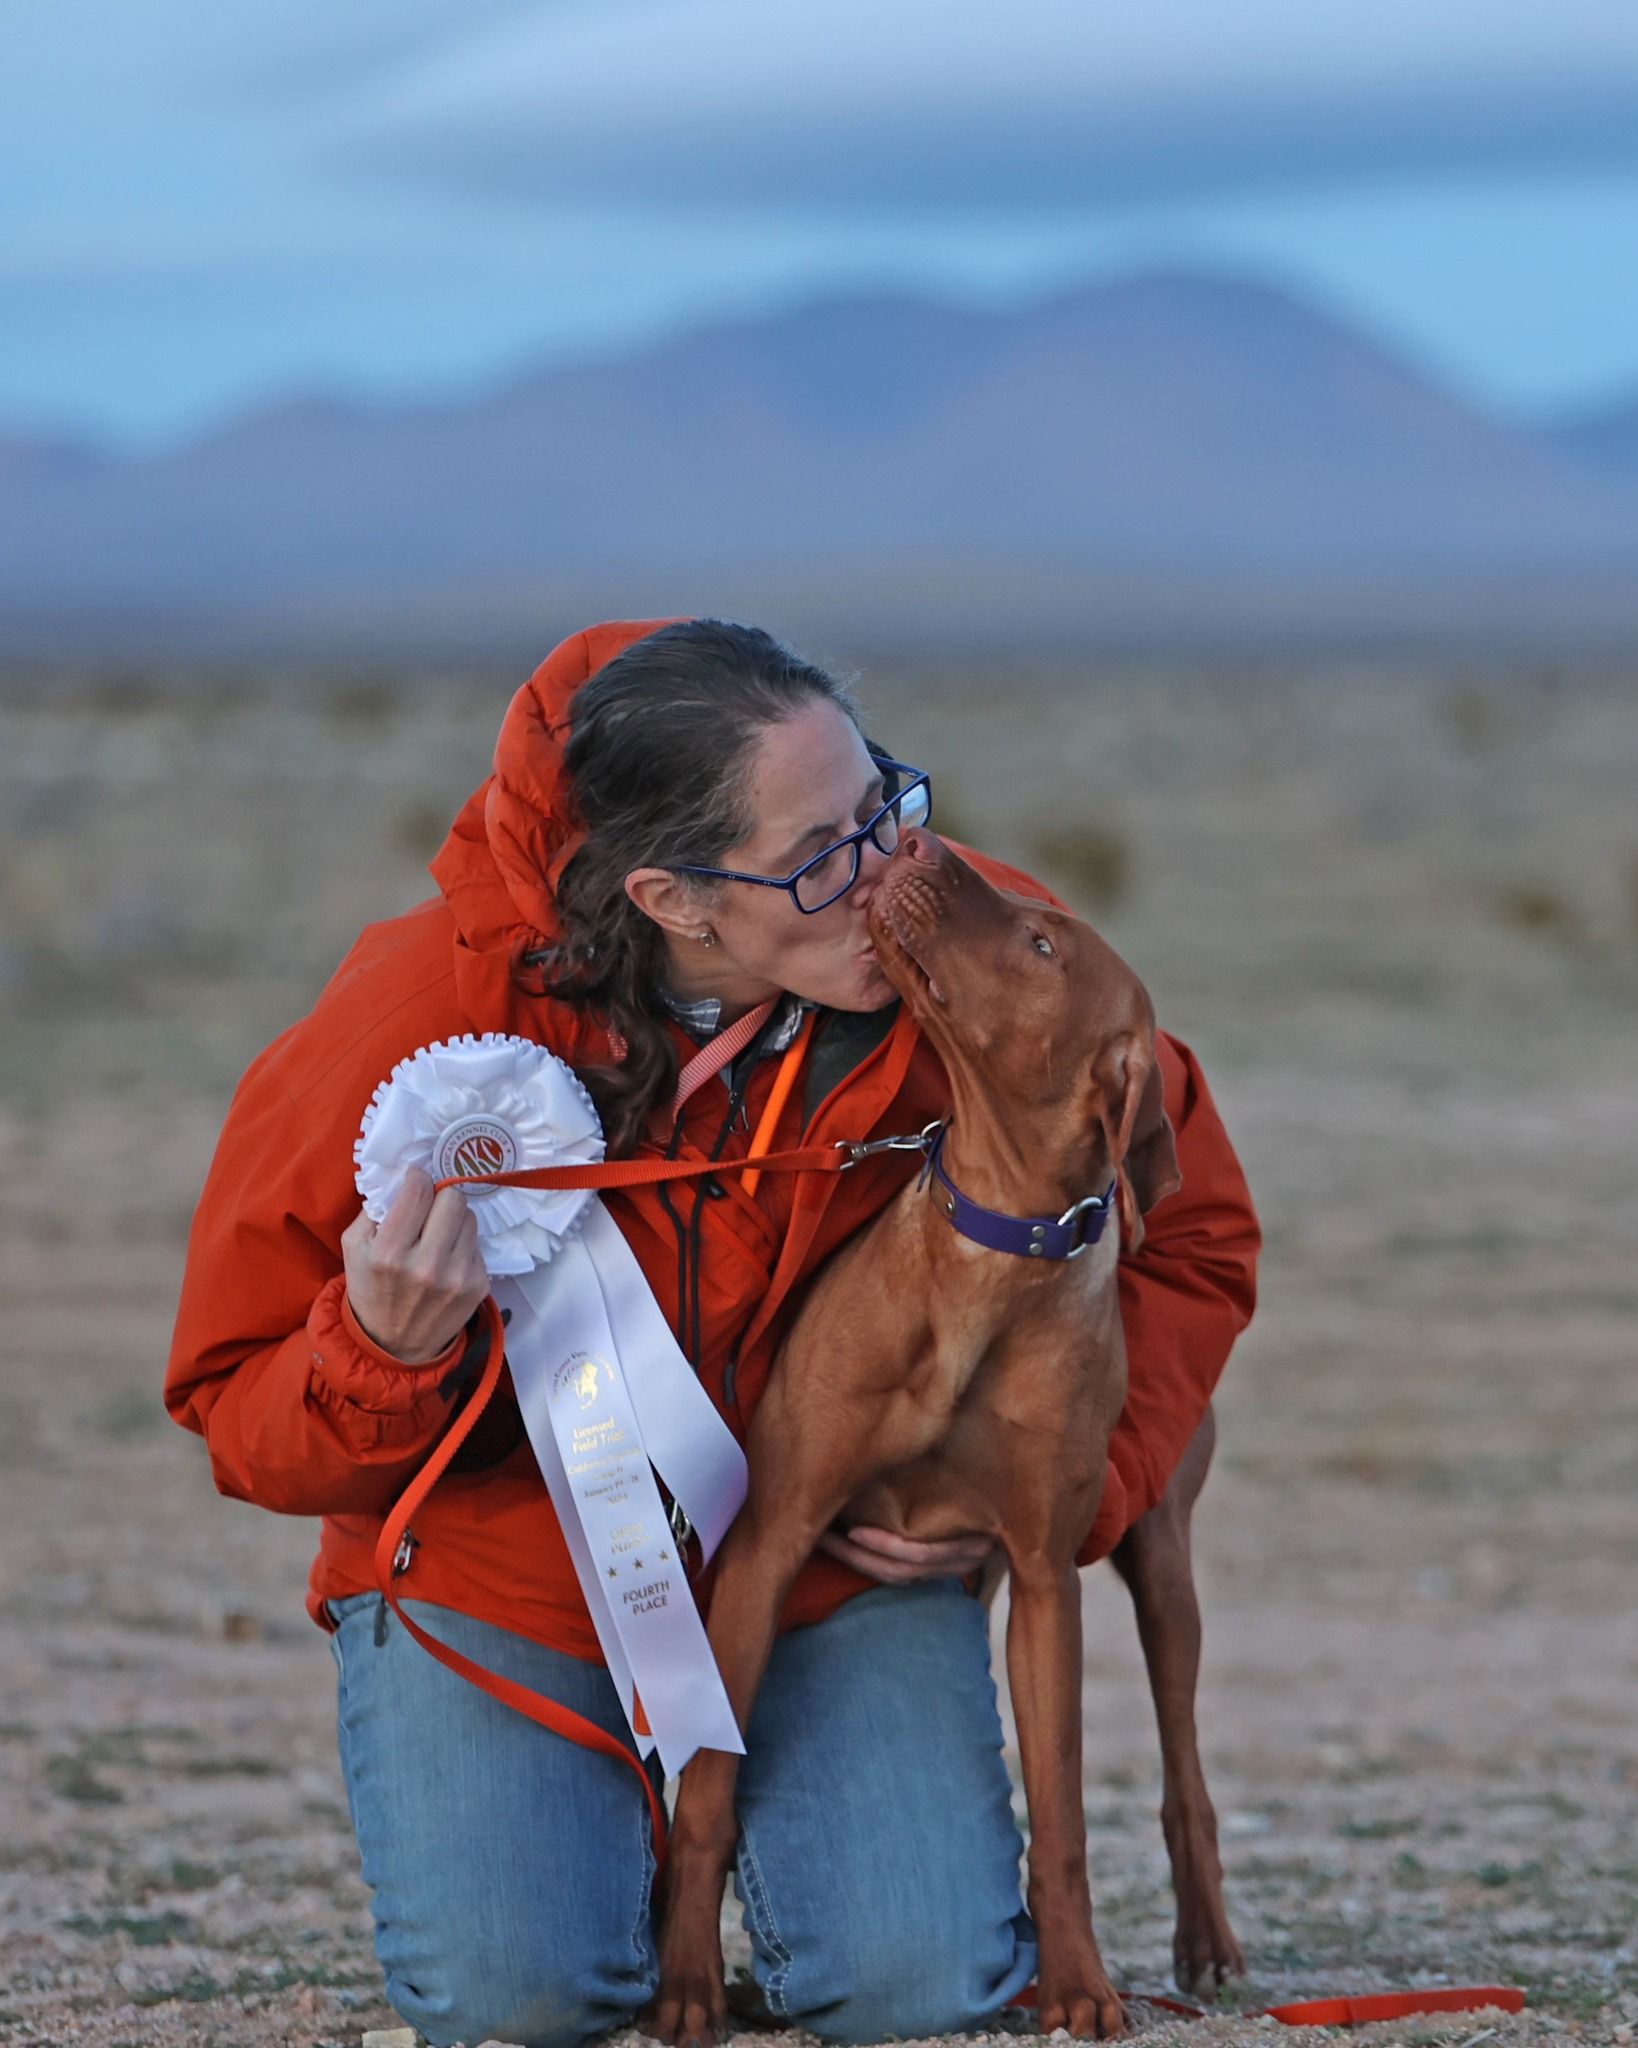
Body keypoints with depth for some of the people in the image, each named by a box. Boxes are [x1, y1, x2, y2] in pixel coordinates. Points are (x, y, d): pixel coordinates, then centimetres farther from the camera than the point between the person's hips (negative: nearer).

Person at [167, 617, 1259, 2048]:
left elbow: (1192, 1234, 0)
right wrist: (383, 1365, -36)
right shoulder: (434, 1005, -24)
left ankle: (773, 1803, 19)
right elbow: (237, 1405, -13)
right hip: (505, 1566, -1)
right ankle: (621, 1806, 16)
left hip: (841, 1566, 2)